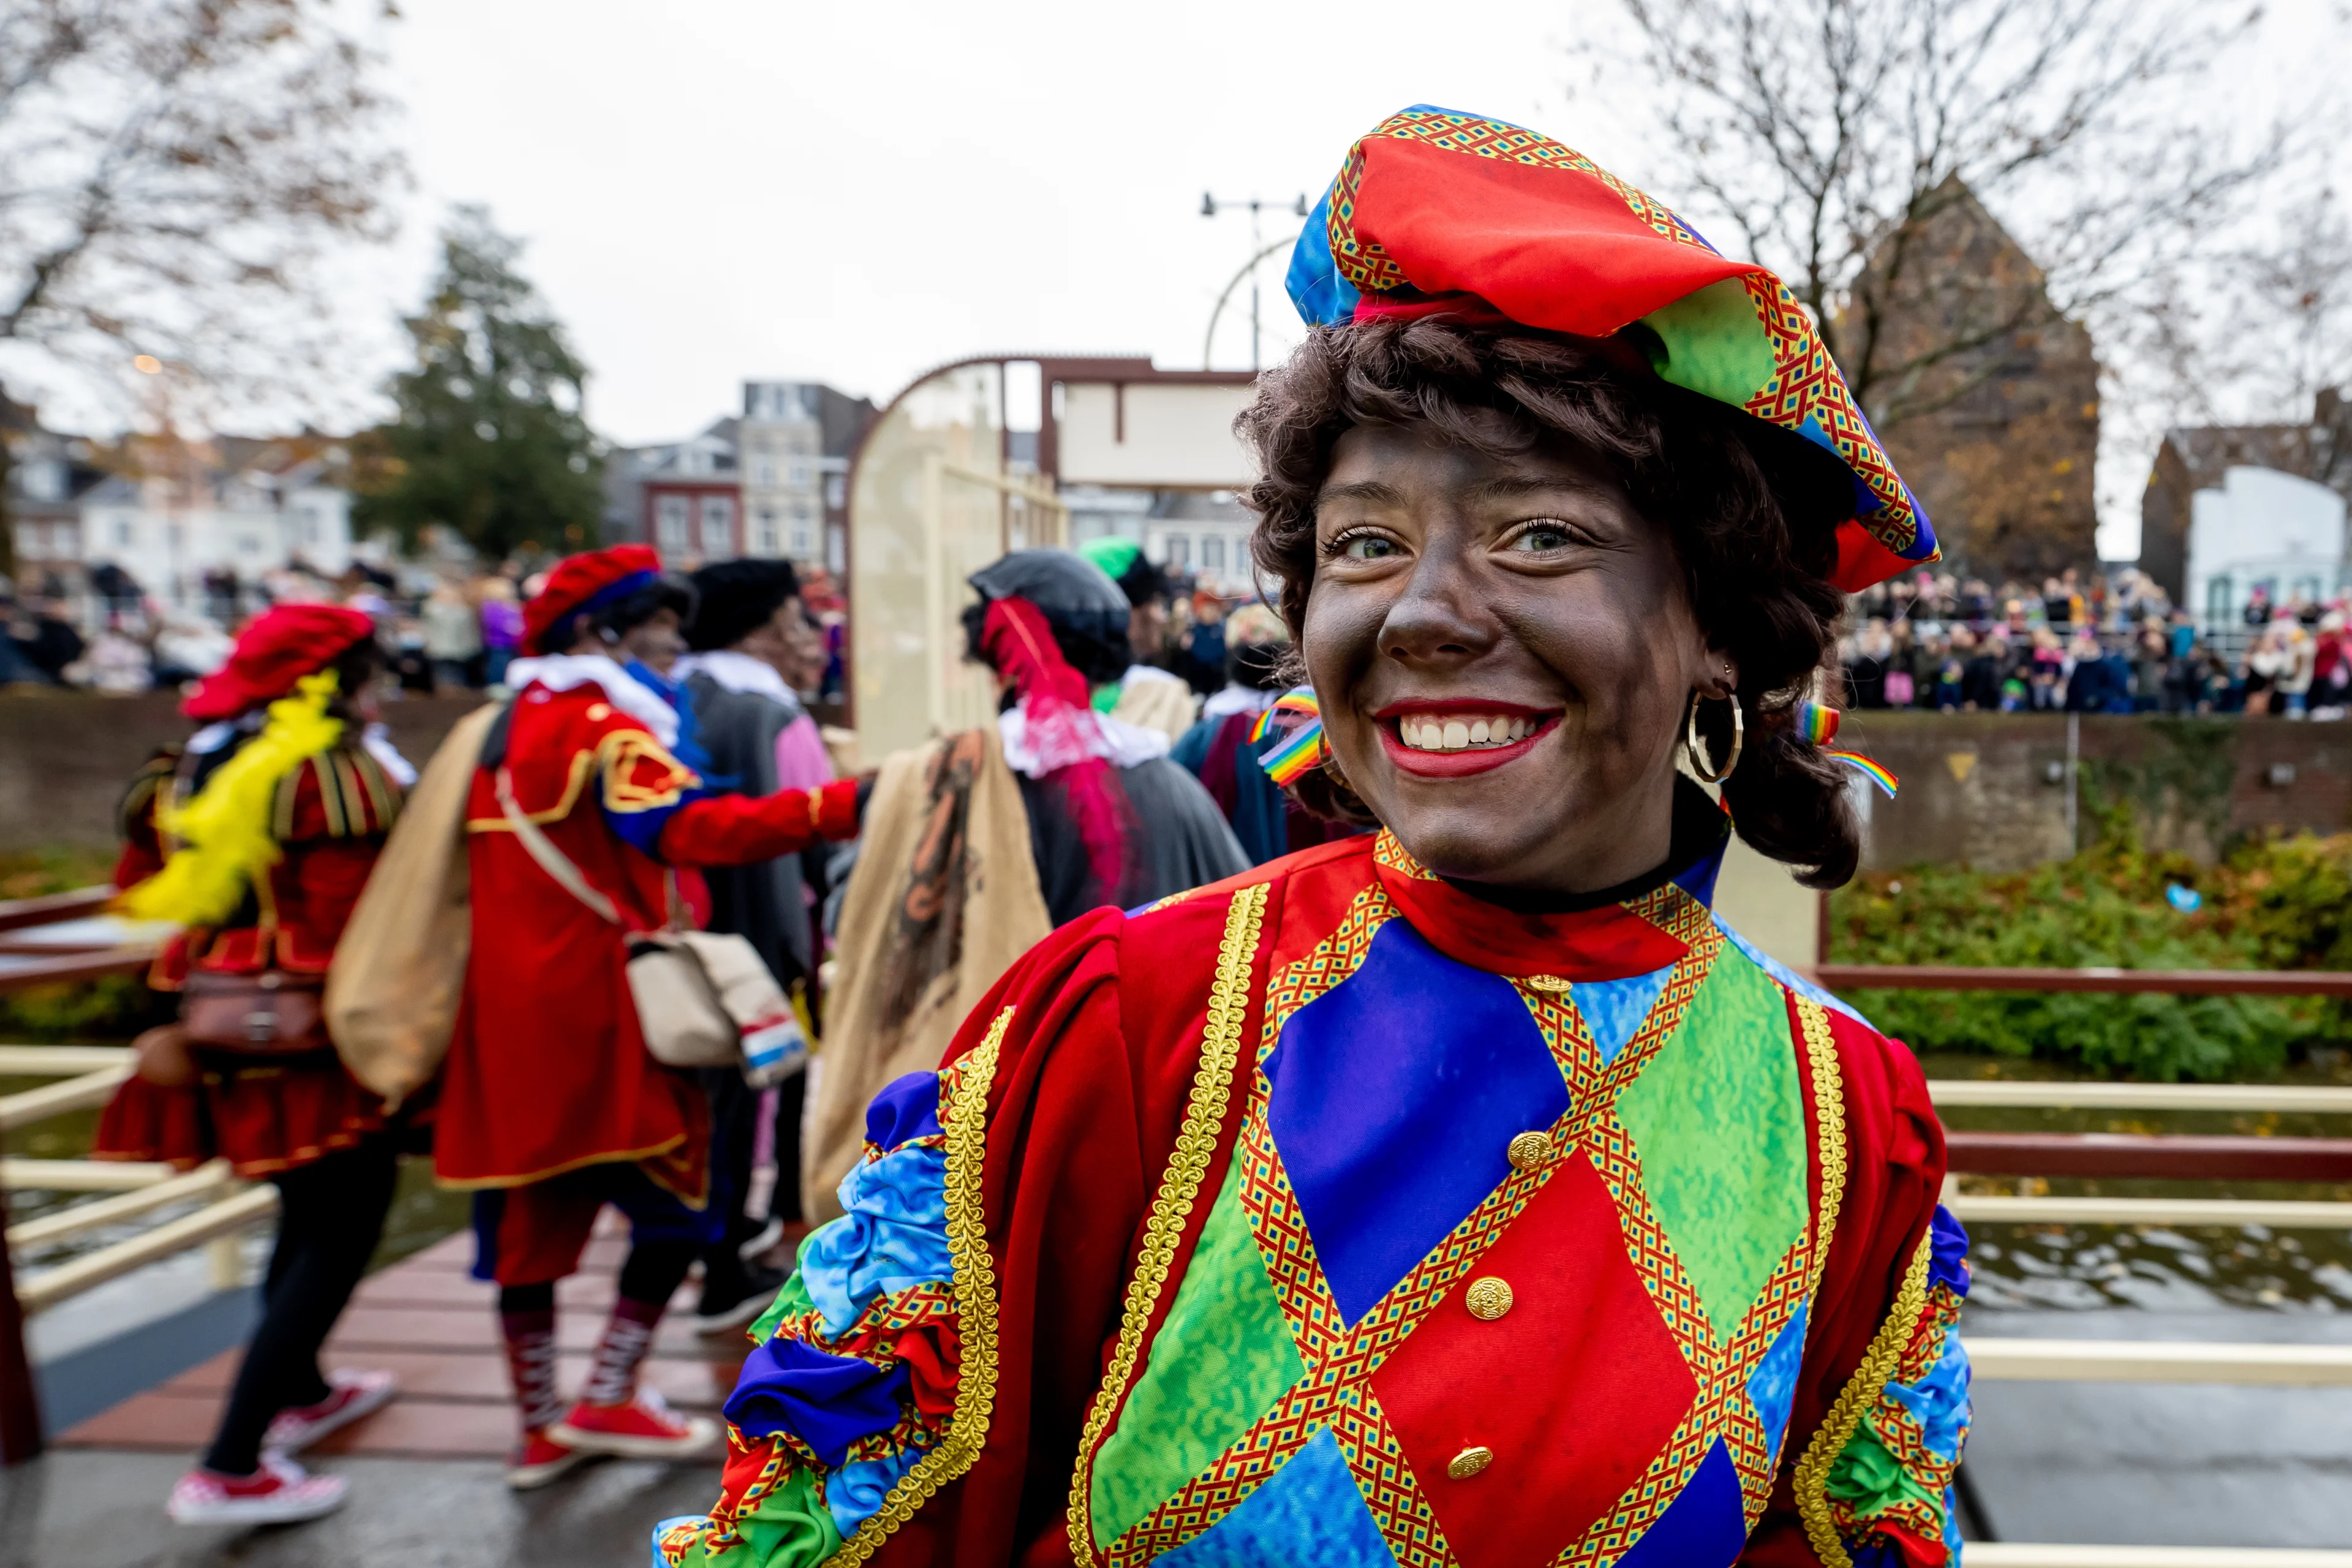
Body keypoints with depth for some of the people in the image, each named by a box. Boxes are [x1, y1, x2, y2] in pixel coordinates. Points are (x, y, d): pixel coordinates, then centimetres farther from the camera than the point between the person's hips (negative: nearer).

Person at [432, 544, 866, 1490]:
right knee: (679, 1194, 6)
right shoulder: (600, 725, -13)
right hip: (598, 1006, -9)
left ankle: (540, 1429, 25)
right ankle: (608, 1401, 10)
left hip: (511, 1005, 9)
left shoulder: (507, 728, 16)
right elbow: (696, 827, -28)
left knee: (532, 1211, 13)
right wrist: (840, 807, -34)